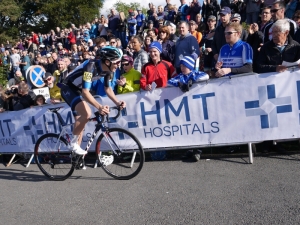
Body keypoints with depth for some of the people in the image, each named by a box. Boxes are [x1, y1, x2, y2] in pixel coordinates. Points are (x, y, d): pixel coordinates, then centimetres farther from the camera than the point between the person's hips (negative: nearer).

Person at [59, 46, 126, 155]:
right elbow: (85, 92, -39)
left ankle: (76, 147, 31)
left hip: (77, 89, 9)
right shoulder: (91, 66, -33)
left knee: (80, 119, 15)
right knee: (86, 113, -28)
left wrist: (117, 102, -11)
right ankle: (73, 143, -9)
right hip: (68, 87, -9)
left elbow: (107, 88, 4)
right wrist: (99, 107, -50)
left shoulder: (107, 69, -9)